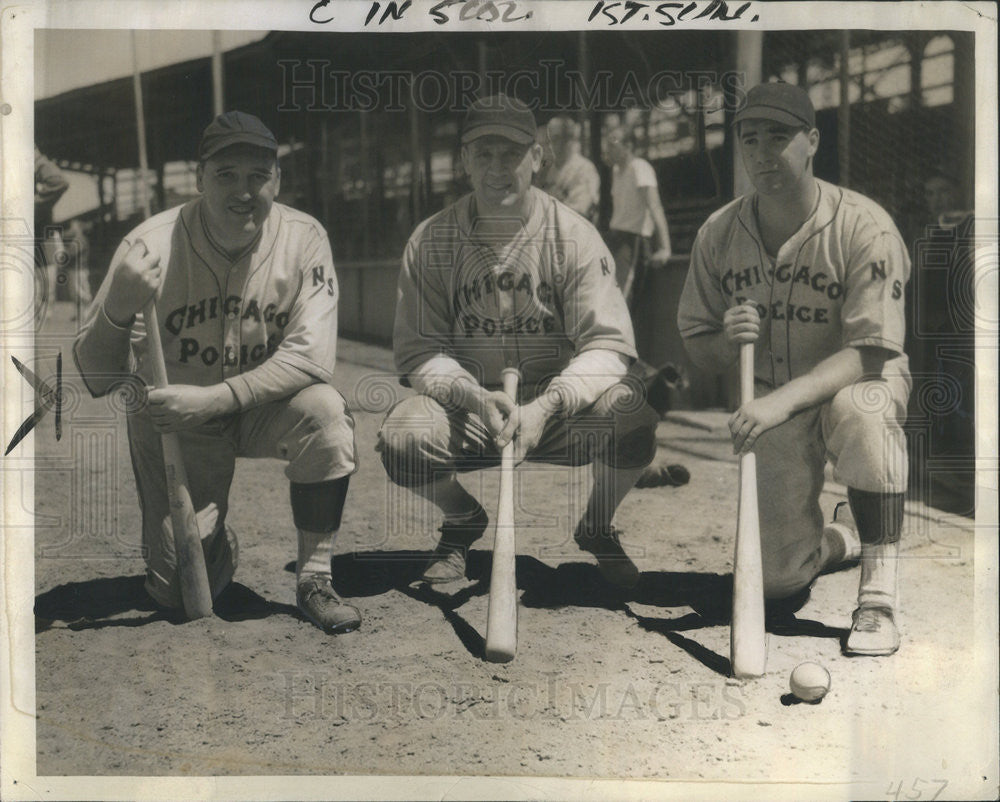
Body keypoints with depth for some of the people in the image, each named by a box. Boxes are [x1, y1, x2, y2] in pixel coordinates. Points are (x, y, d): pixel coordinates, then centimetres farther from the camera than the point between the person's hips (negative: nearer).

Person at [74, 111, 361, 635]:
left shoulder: (302, 239, -14)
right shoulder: (150, 246, -18)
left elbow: (311, 355, -23)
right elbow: (97, 382, -18)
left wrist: (213, 399, -34)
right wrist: (117, 310, -39)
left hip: (262, 409, 1)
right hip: (171, 421, -1)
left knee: (325, 410, -32)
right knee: (178, 589, -11)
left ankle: (314, 579, -14)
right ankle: (217, 544, 28)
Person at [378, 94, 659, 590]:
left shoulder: (574, 236, -5)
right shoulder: (429, 243, -2)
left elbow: (607, 345, -12)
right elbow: (418, 350, -4)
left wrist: (545, 407, -28)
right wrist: (473, 397, -24)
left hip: (562, 407, -1)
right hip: (467, 405, 1)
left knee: (632, 420, -30)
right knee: (401, 437, -28)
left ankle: (596, 529, 5)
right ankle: (463, 521, 10)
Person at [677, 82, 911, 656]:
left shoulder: (864, 227, -19)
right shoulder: (719, 234, -6)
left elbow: (869, 353, -25)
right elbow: (697, 346, 2)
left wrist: (784, 399, -39)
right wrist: (728, 341, -23)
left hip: (857, 383, -3)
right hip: (770, 404, 3)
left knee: (861, 410, -42)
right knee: (777, 578, -3)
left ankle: (879, 595, -29)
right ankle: (841, 536, 35)